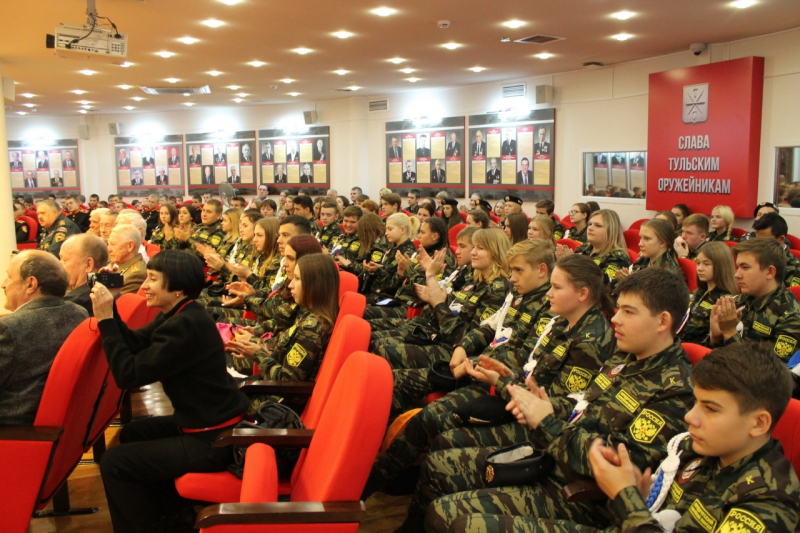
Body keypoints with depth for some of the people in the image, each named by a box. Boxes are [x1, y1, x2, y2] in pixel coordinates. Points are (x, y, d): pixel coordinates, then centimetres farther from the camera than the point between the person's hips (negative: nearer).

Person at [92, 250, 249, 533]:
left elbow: (128, 374, -22)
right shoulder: (178, 313, 6)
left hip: (213, 440, -10)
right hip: (210, 419, 11)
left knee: (114, 463, -6)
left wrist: (105, 320, -18)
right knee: (132, 433, 27)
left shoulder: (185, 326, -25)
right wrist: (109, 310, -5)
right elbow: (136, 344, 6)